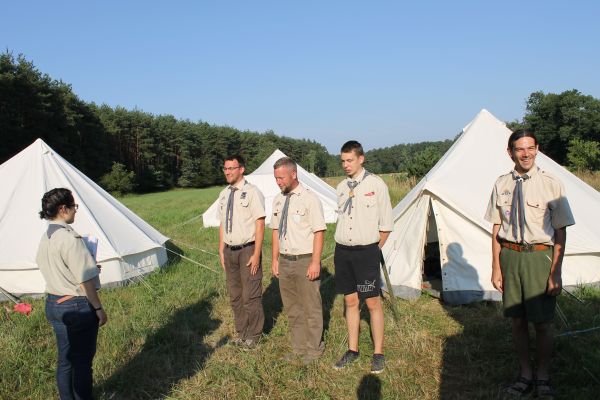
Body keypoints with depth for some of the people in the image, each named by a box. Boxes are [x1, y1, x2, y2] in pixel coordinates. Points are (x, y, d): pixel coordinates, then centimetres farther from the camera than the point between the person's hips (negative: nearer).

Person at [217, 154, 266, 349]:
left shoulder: (252, 192, -10)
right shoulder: (224, 194, 9)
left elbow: (260, 224, -12)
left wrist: (256, 254, -15)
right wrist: (221, 251, 13)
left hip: (248, 250, -6)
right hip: (230, 250, 7)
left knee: (250, 296, 1)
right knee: (234, 295, 16)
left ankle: (253, 335, 19)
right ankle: (240, 332, 32)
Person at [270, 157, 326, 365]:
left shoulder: (310, 199, -11)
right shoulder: (278, 200, 8)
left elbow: (319, 232, -13)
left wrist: (315, 263, -17)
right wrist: (275, 259, 11)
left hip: (305, 261, -6)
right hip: (284, 261, 6)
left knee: (311, 308, 7)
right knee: (292, 308, 17)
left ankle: (314, 348, 24)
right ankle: (298, 347, 32)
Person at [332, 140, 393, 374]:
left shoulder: (376, 184, -7)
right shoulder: (341, 187, 8)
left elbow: (386, 224, -2)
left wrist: (374, 249, 4)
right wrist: (346, 243, 13)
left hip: (366, 251, -4)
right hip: (343, 250, 5)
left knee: (373, 303, 2)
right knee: (350, 302, 11)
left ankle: (378, 353, 15)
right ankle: (352, 350, 23)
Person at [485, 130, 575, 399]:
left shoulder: (551, 184, -7)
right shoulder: (502, 185, 3)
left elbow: (560, 233, -5)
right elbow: (496, 229, 7)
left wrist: (555, 273, -8)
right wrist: (496, 267, 4)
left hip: (539, 257, -3)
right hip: (510, 256, 3)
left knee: (542, 323, 6)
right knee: (517, 320, 13)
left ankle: (543, 378, 29)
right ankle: (525, 375, 32)